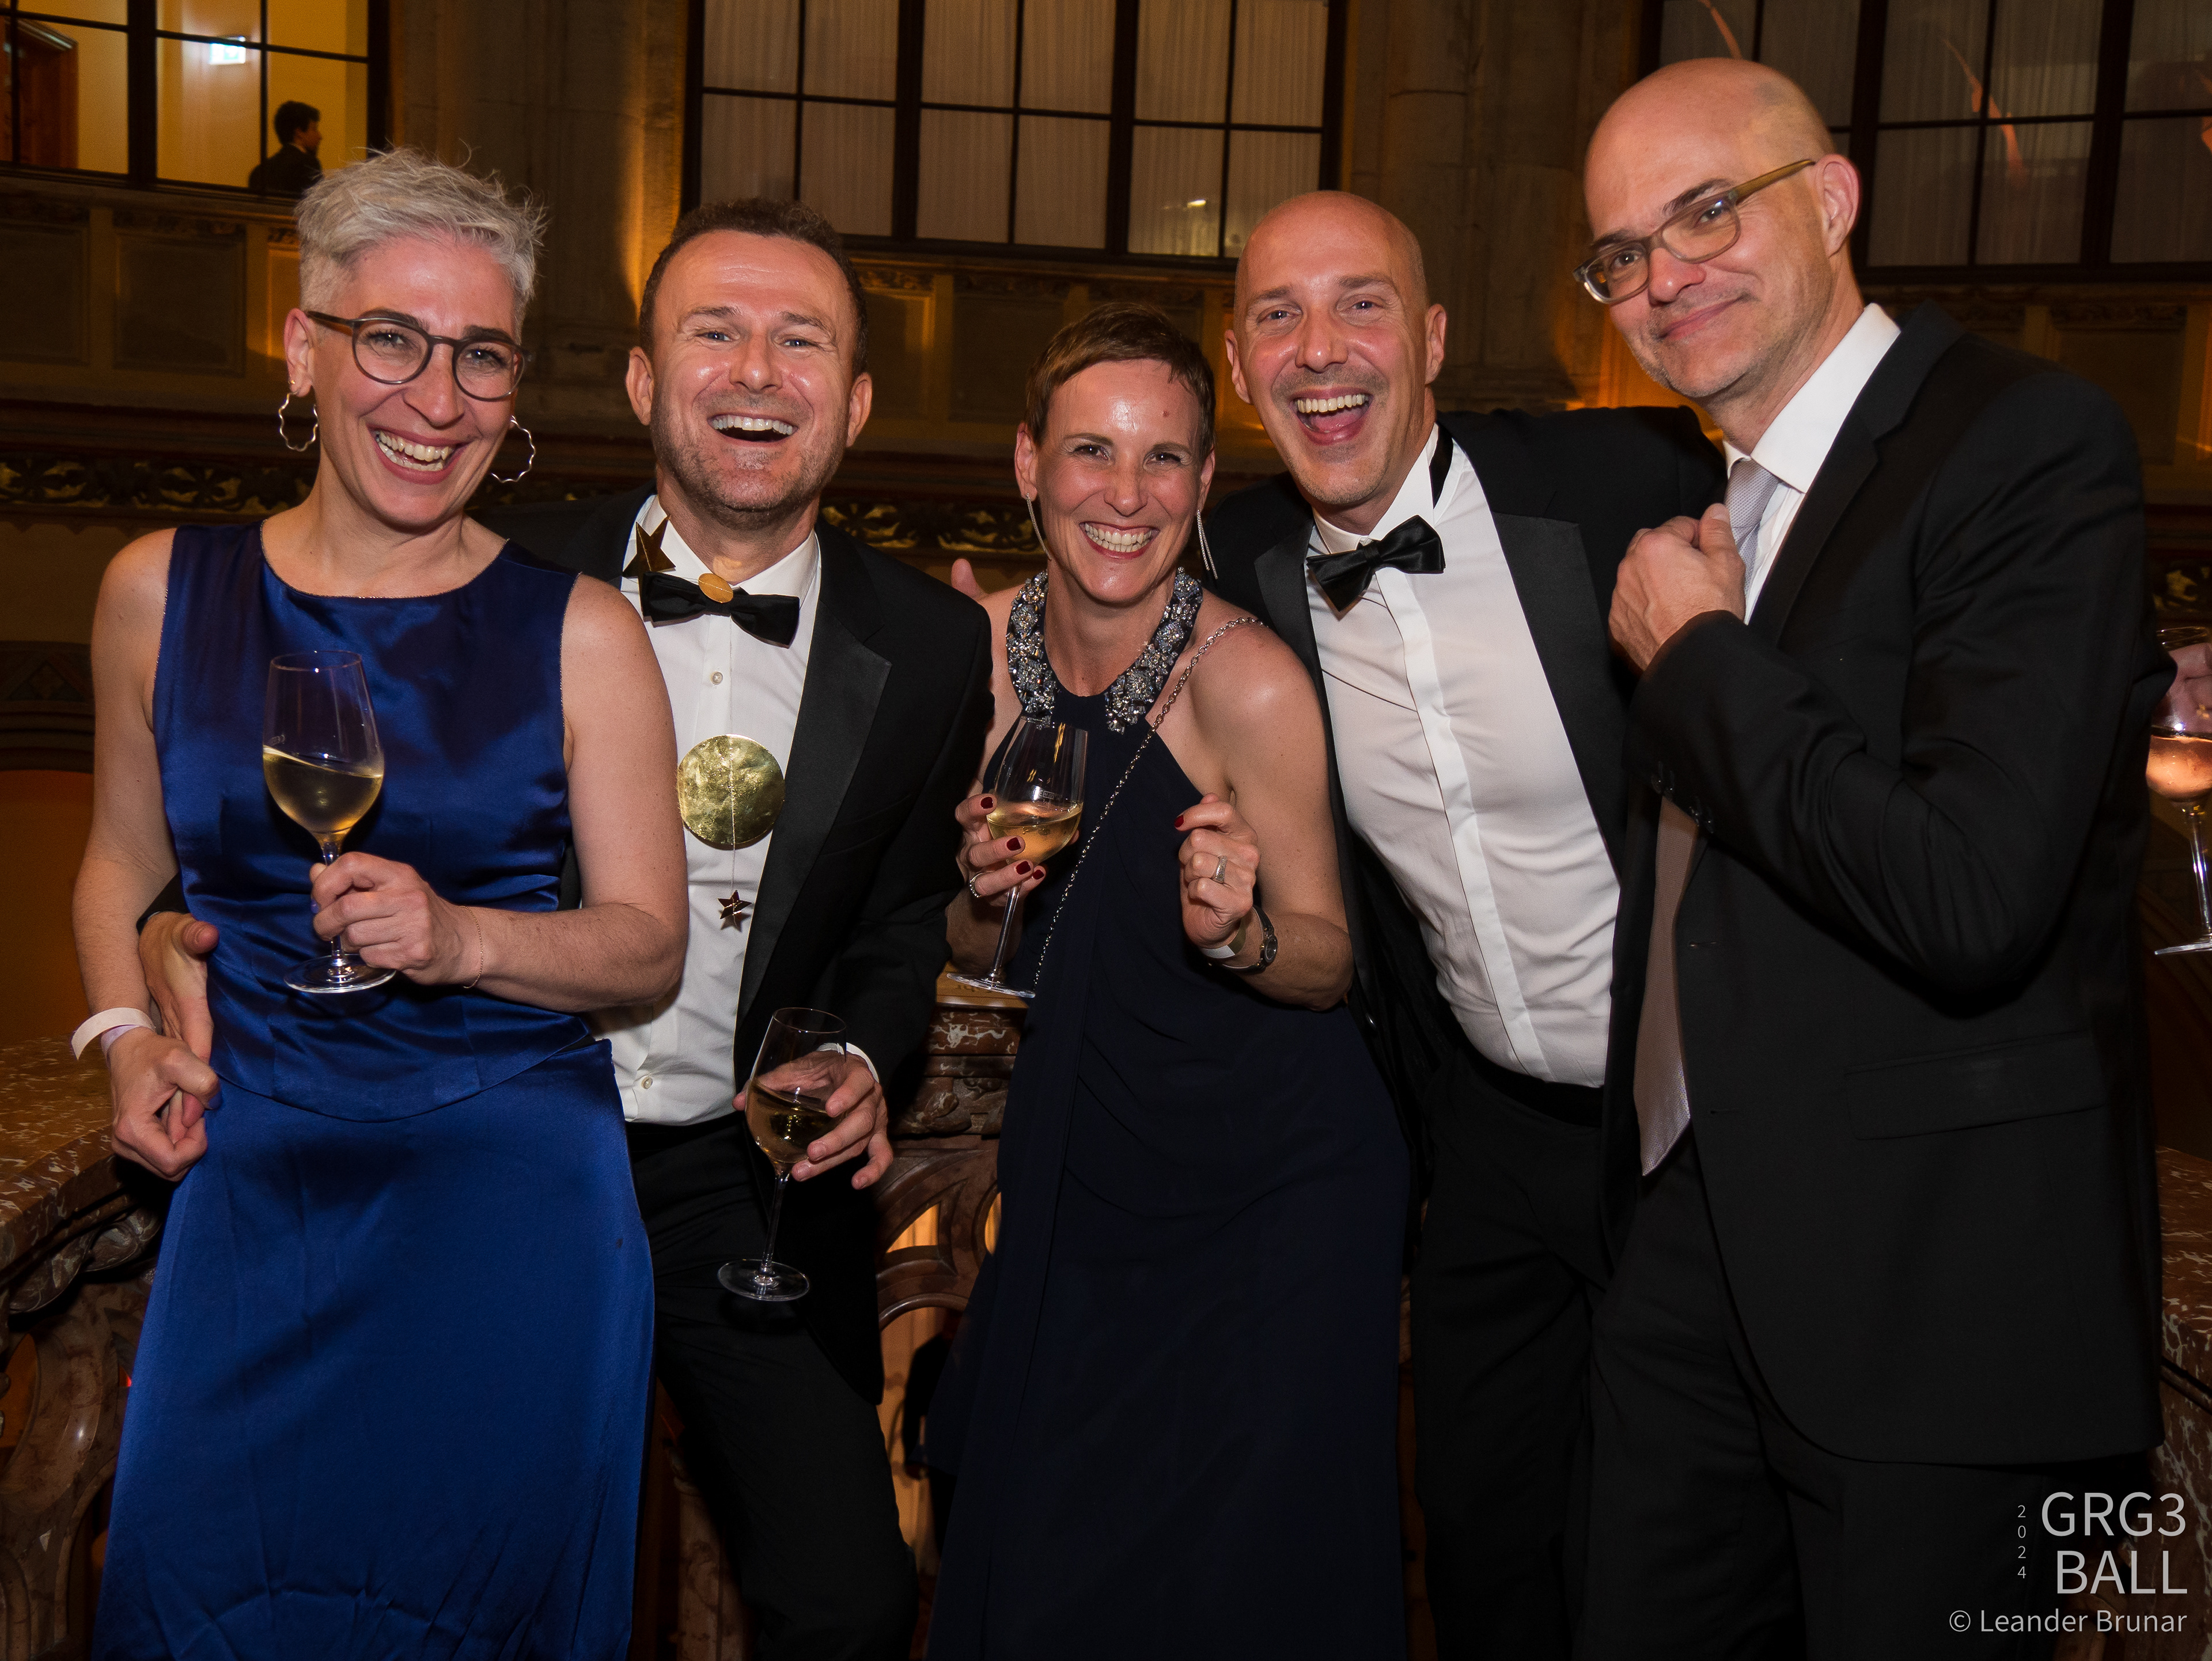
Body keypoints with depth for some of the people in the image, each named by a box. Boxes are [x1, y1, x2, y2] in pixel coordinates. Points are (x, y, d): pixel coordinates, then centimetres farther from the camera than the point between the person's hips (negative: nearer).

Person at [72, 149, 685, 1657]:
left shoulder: (579, 632, -5)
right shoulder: (161, 592, 3)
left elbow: (649, 939, -3)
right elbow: (125, 857, 17)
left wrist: (460, 938, -20)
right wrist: (127, 1035, 1)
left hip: (513, 1197, -2)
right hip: (256, 1182, 2)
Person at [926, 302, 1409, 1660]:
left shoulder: (1247, 679, -19)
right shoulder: (981, 647, -5)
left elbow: (1328, 960, -11)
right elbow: (973, 953, 4)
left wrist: (1241, 934, -31)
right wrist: (984, 886, -17)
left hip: (1273, 1189, -4)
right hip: (1083, 1176, 4)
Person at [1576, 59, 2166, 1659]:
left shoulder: (2031, 437, -15)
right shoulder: (1714, 491, 12)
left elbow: (1969, 899, -27)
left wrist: (1697, 658, -17)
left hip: (1935, 1286, -7)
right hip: (1697, 1232, 8)